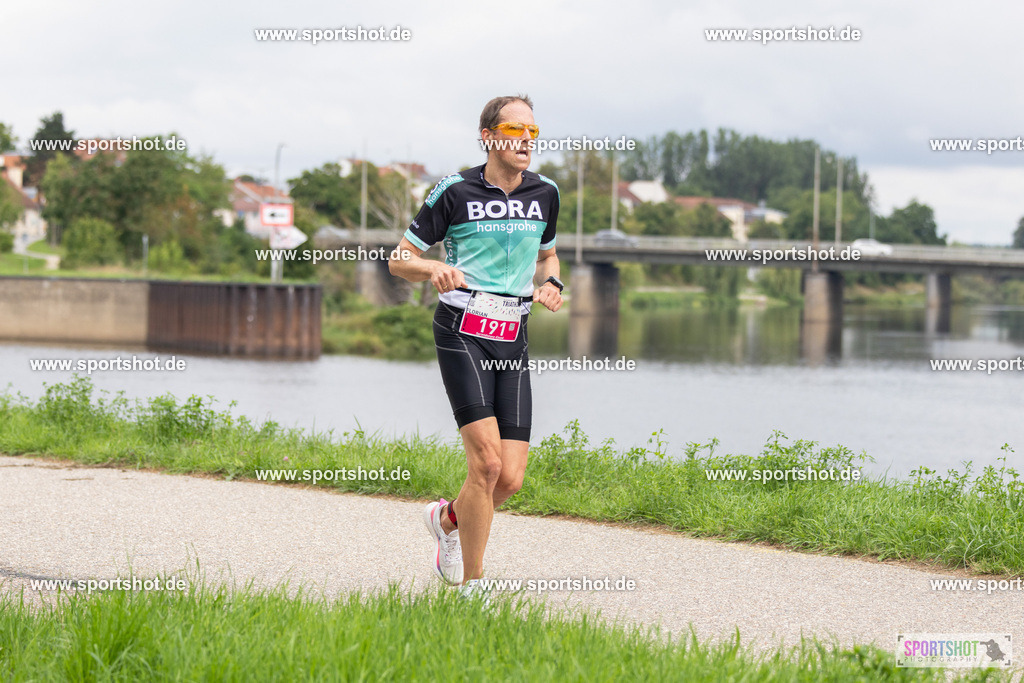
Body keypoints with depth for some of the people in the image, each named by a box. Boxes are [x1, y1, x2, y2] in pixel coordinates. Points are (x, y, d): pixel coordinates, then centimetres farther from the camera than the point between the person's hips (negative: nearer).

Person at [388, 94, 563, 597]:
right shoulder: (455, 192, -4)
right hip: (462, 331, -5)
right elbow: (400, 260, 2)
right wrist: (436, 270, -19)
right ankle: (472, 586, -5)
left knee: (511, 478, -3)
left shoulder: (544, 193, 10)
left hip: (512, 340, 5)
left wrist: (550, 283, 4)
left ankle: (447, 519, 31)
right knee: (487, 458, -19)